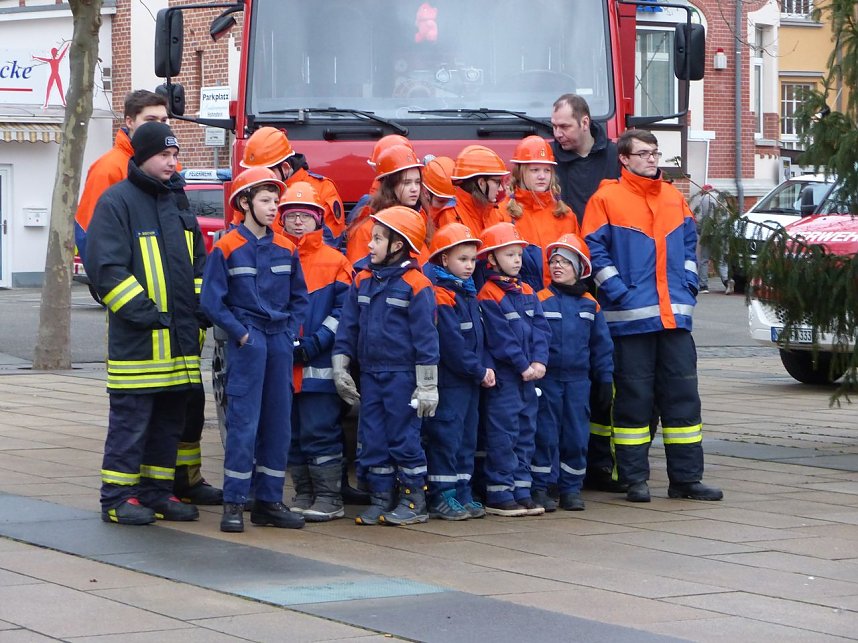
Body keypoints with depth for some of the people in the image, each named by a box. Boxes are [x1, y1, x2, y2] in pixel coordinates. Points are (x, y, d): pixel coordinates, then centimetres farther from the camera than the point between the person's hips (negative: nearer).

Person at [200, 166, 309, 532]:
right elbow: (211, 301, -6)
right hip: (247, 342, -5)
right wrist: (240, 333, -11)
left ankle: (269, 501, 13)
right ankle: (233, 504, -3)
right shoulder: (226, 249, -5)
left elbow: (299, 297, 15)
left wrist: (291, 332, 3)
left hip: (280, 342, 5)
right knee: (243, 423, -7)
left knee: (278, 423, 6)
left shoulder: (286, 249, 9)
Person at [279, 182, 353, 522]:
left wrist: (314, 344, -14)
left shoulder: (334, 261, 0)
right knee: (291, 433, 9)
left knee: (320, 431, -6)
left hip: (319, 366, -4)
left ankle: (329, 497, 0)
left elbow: (344, 311, -5)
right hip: (282, 365, 5)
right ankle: (303, 493, 18)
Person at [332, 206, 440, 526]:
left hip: (402, 375, -6)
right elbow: (348, 328, 13)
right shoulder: (363, 281, 8)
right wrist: (340, 367, 8)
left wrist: (427, 385, -11)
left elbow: (425, 336, -10)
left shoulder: (416, 285, -10)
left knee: (404, 437, -2)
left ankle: (414, 501, 8)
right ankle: (380, 497, 16)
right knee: (371, 439, 7)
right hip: (370, 374, 6)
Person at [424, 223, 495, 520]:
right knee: (446, 436, -6)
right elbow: (451, 343, -19)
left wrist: (486, 367, 5)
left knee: (467, 438, 12)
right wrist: (479, 371, -14)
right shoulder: (440, 295, -14)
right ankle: (441, 497, -2)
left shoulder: (469, 292, 15)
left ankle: (462, 494, 17)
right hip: (449, 381, -9)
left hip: (471, 381, 9)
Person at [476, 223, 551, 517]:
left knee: (525, 431, 9)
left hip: (528, 374, 7)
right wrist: (523, 366, -14)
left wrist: (539, 361, -8)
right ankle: (498, 495, -2)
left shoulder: (527, 292, 13)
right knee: (503, 432, -6)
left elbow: (541, 328, 7)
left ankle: (521, 491, 15)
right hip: (503, 375, -7)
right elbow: (500, 338, -14)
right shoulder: (488, 295, -10)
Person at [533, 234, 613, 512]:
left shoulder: (590, 304, 8)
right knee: (545, 434, -1)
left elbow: (601, 344, 11)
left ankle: (571, 488, 14)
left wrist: (605, 379, 9)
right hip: (546, 379, -3)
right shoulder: (539, 300, -1)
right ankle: (540, 488, 6)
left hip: (578, 380, 3)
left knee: (577, 434, 5)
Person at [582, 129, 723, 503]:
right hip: (630, 318, -5)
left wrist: (687, 286, 7)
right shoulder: (606, 199, -2)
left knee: (683, 394, 4)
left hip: (675, 316, 5)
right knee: (634, 398, -1)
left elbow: (689, 245, 20)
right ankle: (634, 479, 6)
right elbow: (595, 252, -6)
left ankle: (686, 478, 9)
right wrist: (620, 293, -12)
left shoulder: (674, 197, 15)